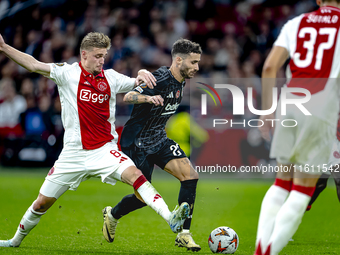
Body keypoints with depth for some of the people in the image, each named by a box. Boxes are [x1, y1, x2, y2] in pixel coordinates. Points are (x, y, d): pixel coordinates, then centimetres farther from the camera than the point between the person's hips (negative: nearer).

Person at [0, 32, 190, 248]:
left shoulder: (111, 78, 5)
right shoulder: (68, 73, -2)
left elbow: (137, 84, 11)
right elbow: (33, 65, -7)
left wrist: (143, 74, -13)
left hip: (105, 150, 1)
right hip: (74, 153, -1)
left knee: (135, 175, -27)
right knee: (43, 202, 7)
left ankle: (171, 218, -39)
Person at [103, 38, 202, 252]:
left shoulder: (181, 82, 6)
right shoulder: (160, 78, -21)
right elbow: (128, 97, -32)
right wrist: (148, 98, -51)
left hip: (159, 140, 8)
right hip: (137, 143, -8)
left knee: (191, 176, -13)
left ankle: (184, 234, -9)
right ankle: (113, 215, 31)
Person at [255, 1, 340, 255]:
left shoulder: (296, 24, 15)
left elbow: (270, 67, 6)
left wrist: (267, 110, 11)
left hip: (289, 104, 4)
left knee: (283, 181, 17)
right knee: (303, 189, 4)